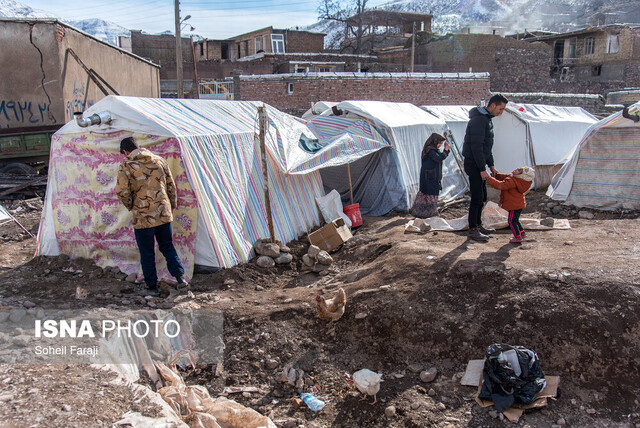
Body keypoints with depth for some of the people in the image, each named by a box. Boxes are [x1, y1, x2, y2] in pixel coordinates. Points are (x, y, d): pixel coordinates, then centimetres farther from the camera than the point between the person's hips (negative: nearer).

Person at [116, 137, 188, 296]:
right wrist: (172, 206, 21)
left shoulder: (126, 165, -7)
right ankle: (180, 276, 12)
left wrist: (131, 207, 5)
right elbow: (171, 186, 11)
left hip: (143, 217, -4)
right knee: (167, 247, 20)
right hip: (163, 214, 4)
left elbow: (122, 192, -14)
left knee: (147, 253, 9)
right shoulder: (159, 160, 7)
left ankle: (152, 287, 17)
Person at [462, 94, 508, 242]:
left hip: (479, 164, 10)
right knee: (477, 197, -7)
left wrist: (491, 165, 19)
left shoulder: (487, 119, 15)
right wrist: (482, 169, -22)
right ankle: (472, 230, 0)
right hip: (473, 164, -10)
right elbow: (476, 146, -23)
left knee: (482, 197, 15)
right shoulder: (479, 119, -18)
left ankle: (478, 225, 26)